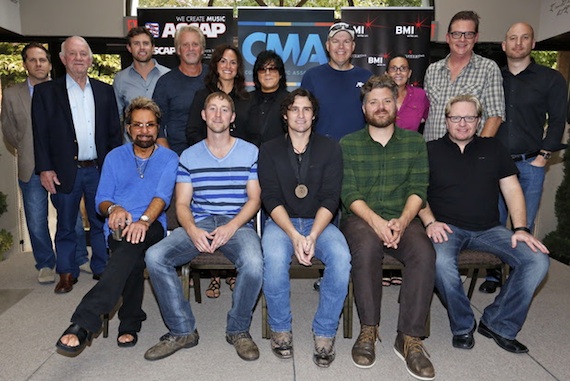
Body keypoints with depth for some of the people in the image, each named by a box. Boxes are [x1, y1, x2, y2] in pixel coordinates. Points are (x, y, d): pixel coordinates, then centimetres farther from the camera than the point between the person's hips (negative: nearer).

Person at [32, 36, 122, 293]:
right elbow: (40, 133, 0)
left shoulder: (105, 91, 9)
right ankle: (67, 273, 23)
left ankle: (102, 269, 24)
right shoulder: (46, 91, 4)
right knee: (66, 225, 9)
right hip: (65, 171, -1)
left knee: (101, 222, 10)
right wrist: (45, 168, -7)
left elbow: (115, 131, 8)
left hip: (100, 169, 2)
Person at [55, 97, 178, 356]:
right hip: (118, 228, 2)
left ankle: (85, 320, -39)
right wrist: (113, 209, -15)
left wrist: (144, 220, -30)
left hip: (152, 226, -2)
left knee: (134, 241, -38)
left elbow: (162, 196, -9)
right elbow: (101, 200, 11)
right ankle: (130, 322, -17)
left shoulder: (169, 159, 9)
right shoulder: (115, 157, 17)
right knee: (132, 257, -33)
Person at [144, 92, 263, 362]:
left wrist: (232, 227, -14)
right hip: (198, 223, 2)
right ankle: (182, 331, -5)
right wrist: (192, 230, -14)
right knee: (154, 256, -22)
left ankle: (238, 330, -5)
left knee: (254, 263, -33)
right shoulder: (189, 156, 12)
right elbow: (182, 204, 7)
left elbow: (254, 199, 3)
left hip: (237, 224, -2)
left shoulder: (250, 152, 8)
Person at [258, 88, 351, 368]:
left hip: (319, 222, 1)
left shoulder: (329, 149, 5)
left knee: (341, 257, -30)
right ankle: (280, 329, -7)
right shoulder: (269, 150, 5)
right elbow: (271, 199, -5)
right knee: (274, 258, -33)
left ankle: (325, 332, -10)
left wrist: (312, 236, -19)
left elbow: (330, 198, -4)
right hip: (281, 222, 0)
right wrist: (294, 236, -20)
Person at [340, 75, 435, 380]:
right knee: (366, 246, -35)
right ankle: (368, 330, -17)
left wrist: (402, 221, -17)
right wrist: (375, 220, -19)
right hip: (360, 218, -1)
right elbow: (349, 194, -2)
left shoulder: (414, 142, 12)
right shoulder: (348, 144, 7)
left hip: (401, 219, 2)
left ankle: (410, 338, -17)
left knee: (424, 252, -30)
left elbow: (418, 190, 2)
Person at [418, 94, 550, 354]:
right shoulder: (431, 150, 7)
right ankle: (463, 327, -8)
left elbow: (512, 188, 10)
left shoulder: (493, 148, 15)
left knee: (537, 260, -18)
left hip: (489, 229, 4)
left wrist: (520, 228, -3)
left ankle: (498, 324, 0)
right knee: (441, 261, -35)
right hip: (447, 227, -3)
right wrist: (430, 222, -15)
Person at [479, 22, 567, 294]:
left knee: (524, 226, 3)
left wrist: (543, 156, -4)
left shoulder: (551, 79, 6)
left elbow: (557, 121, 4)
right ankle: (493, 275, 18)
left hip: (529, 164, -1)